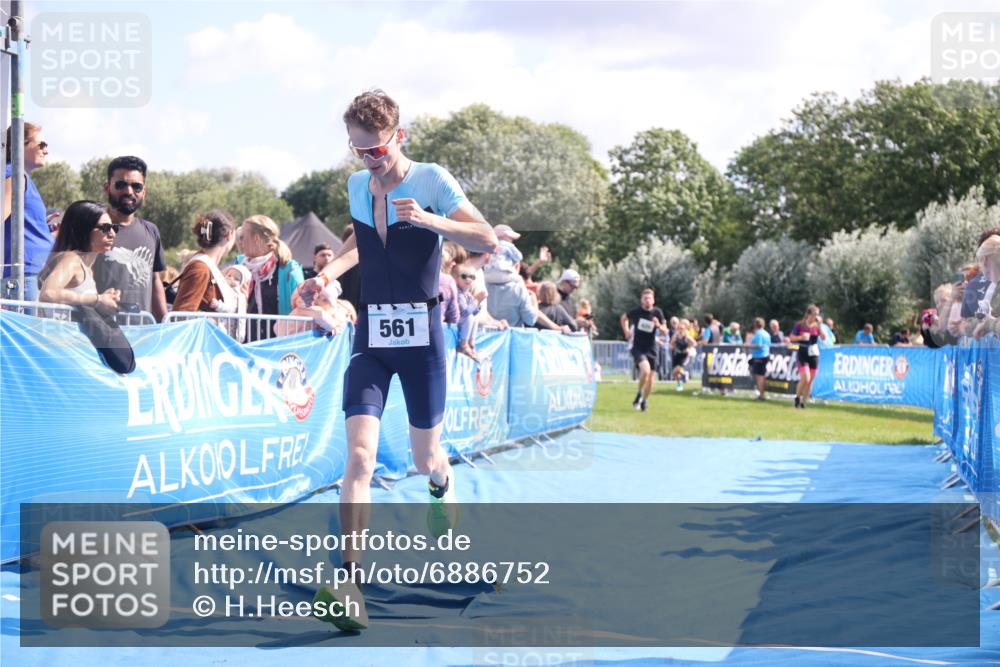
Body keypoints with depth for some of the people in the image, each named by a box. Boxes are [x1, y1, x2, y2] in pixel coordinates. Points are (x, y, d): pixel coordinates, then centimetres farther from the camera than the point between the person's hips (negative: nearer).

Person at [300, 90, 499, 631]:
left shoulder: (431, 180, -8)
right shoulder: (356, 186, 7)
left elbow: (487, 240, -12)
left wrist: (430, 220, -25)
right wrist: (330, 270, 9)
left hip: (421, 336, -2)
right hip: (371, 338, 3)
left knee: (425, 460, 11)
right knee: (359, 455, -15)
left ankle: (442, 487, 51)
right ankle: (350, 582, -19)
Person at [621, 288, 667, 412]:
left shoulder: (657, 313, -3)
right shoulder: (636, 312, -7)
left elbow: (665, 331, 0)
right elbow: (624, 317, 14)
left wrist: (659, 326, -20)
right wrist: (626, 330, 2)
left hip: (651, 348, 3)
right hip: (637, 347, -3)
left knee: (650, 376, 7)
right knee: (645, 369, -27)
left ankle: (644, 400, 30)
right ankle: (639, 393, -3)